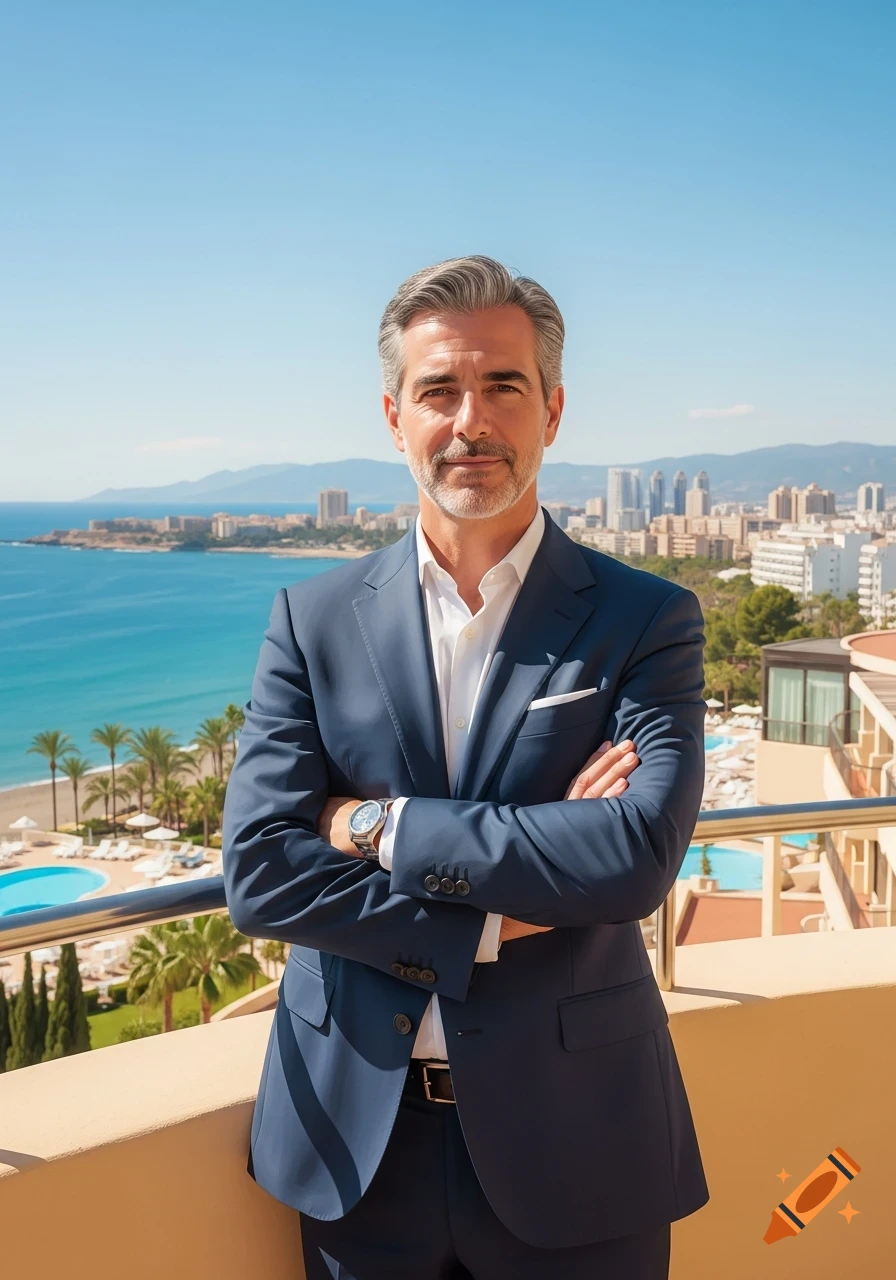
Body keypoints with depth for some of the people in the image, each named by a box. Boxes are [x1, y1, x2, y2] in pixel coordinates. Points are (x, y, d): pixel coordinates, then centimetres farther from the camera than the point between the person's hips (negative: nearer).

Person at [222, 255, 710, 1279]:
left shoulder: (646, 620, -7)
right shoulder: (313, 620, -2)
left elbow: (640, 856, -20)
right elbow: (259, 874, -10)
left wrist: (382, 826, -17)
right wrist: (493, 923, -16)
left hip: (574, 1143, -1)